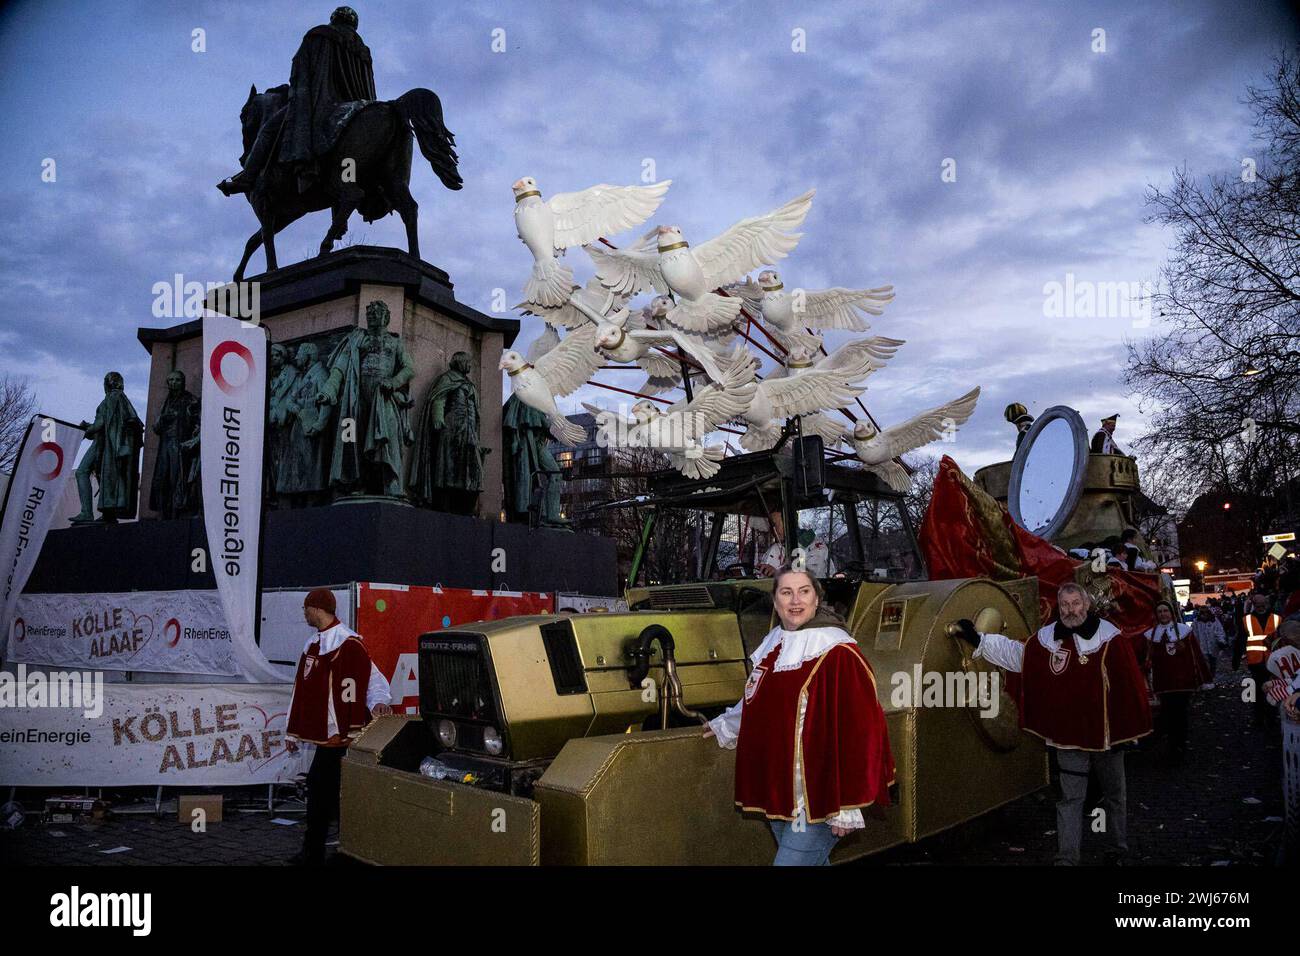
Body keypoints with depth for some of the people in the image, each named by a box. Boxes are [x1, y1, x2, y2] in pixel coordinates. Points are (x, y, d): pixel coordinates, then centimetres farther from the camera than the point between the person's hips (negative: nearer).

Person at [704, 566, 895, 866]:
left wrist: (846, 806, -19)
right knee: (811, 861, 20)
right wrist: (724, 726, 38)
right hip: (779, 794, 7)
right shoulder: (774, 644, 7)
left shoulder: (836, 652, -17)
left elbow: (858, 730, -19)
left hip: (816, 797, -7)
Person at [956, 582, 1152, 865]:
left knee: (1114, 795, 17)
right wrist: (978, 639, 6)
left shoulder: (1110, 638, -11)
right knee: (1070, 799, 5)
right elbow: (1015, 653, 12)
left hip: (1107, 733, -1)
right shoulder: (1048, 637, -1)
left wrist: (1128, 729, -10)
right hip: (1069, 734, 2)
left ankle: (1119, 849, 36)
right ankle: (1066, 858, 9)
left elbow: (1130, 686, -10)